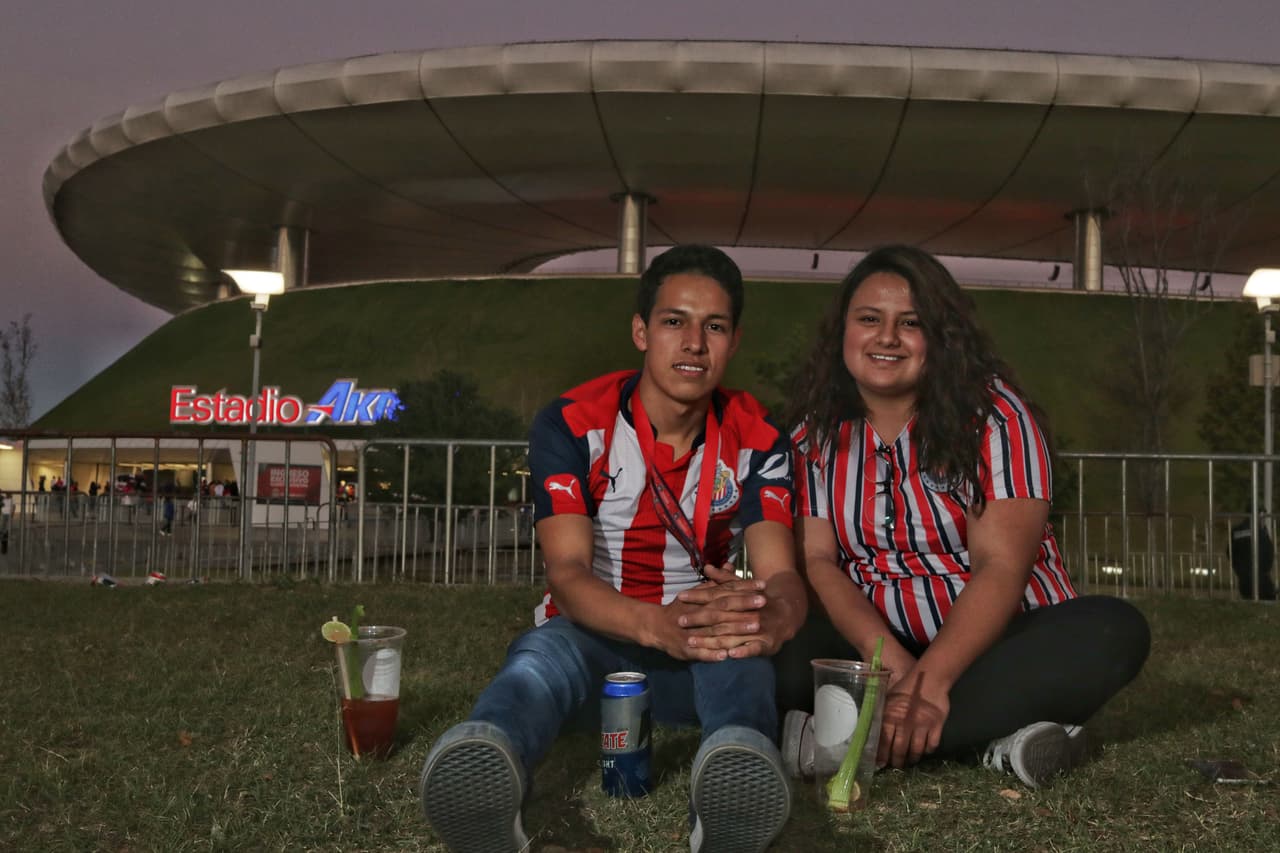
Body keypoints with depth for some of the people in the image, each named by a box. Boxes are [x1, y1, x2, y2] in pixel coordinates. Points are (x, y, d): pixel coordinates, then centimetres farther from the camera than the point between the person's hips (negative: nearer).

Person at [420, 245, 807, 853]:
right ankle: (483, 765, -72)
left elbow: (781, 575, -17)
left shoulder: (755, 439, -4)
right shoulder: (571, 425, -11)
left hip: (702, 655, 2)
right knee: (547, 650, -38)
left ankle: (741, 767, -69)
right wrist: (657, 625, -46)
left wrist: (770, 617, -46)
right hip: (589, 636, -1)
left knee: (736, 643, -35)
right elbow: (566, 572, -23)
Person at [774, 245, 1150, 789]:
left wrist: (930, 681, -31)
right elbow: (816, 560, -8)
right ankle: (989, 736, -26)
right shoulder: (814, 431, 2)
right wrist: (894, 664, -26)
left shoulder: (994, 413, -7)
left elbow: (1001, 566, -17)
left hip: (993, 638, -1)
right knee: (780, 654, -29)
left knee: (1112, 632, -30)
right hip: (874, 645, 1)